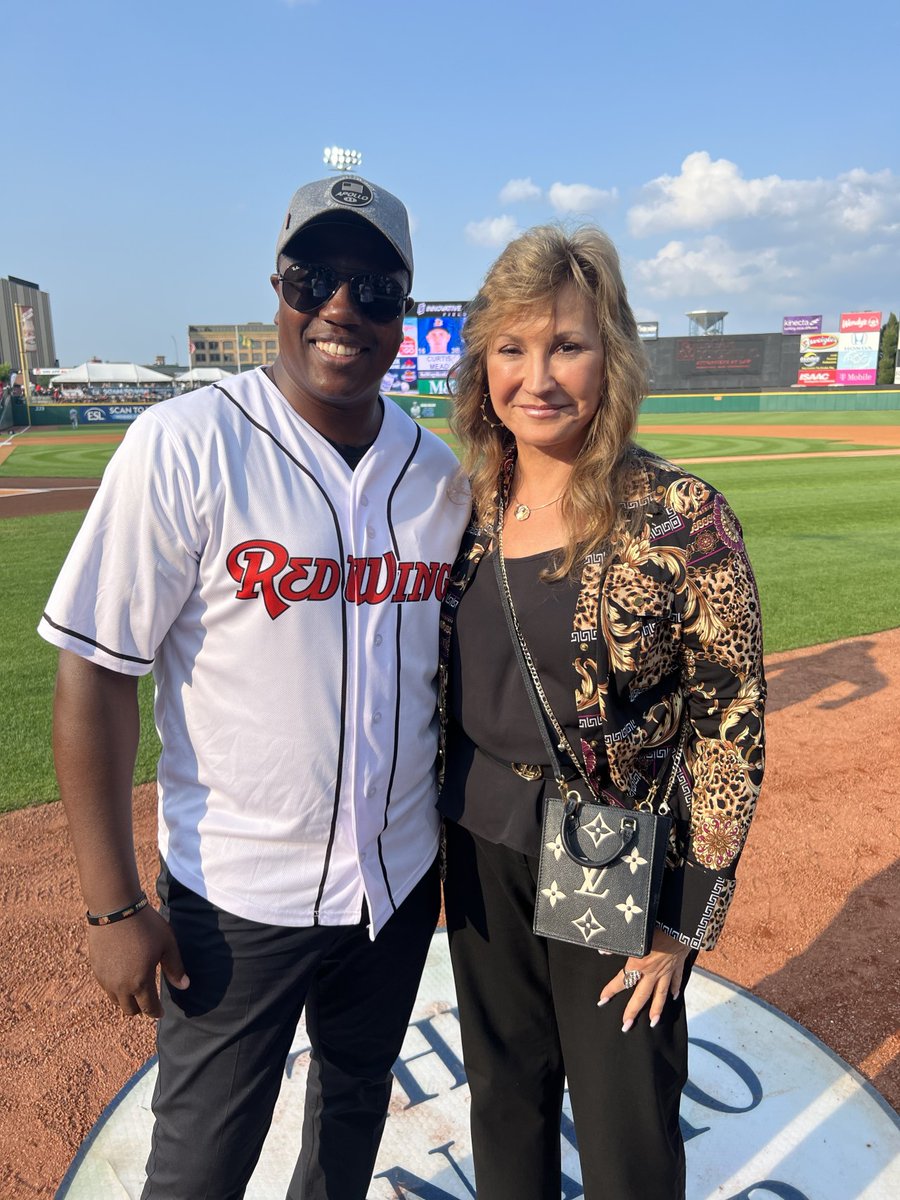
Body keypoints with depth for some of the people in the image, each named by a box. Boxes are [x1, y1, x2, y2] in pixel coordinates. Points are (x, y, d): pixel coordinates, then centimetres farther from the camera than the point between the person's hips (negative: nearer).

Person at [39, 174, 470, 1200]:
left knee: (357, 1111, 26)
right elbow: (96, 673, -15)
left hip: (399, 885, 5)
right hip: (238, 898, -4)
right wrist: (112, 905, -14)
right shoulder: (184, 447, -16)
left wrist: (455, 845, 11)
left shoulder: (439, 472, -1)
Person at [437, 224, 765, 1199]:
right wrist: (431, 838, 11)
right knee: (503, 1101, 25)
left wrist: (685, 922, -10)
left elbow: (731, 729, -12)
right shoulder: (470, 503, -2)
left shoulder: (680, 519, -17)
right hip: (479, 854, 5)